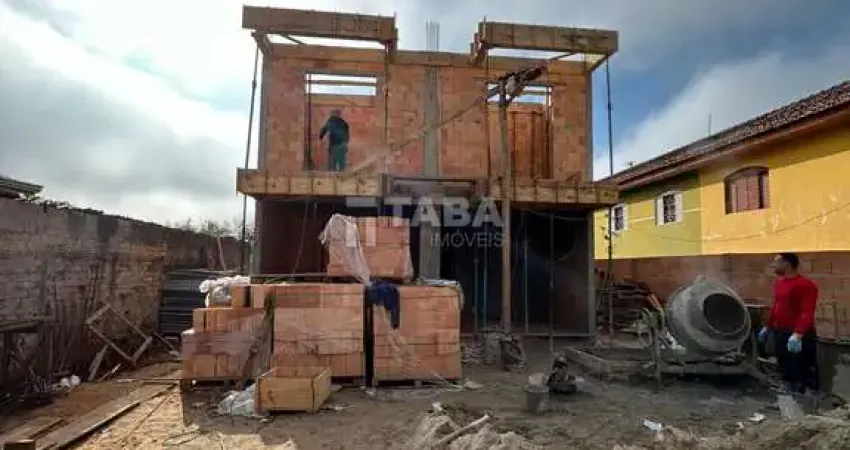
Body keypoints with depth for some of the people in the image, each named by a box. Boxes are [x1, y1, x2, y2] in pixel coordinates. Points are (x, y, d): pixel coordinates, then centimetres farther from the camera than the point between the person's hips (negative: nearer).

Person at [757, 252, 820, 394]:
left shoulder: (805, 285, -15)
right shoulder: (778, 282, 11)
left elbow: (807, 313, -23)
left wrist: (798, 334, -31)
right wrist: (768, 327, 21)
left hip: (799, 336, -9)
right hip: (779, 333, 9)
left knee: (803, 373, -3)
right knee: (785, 372, 18)